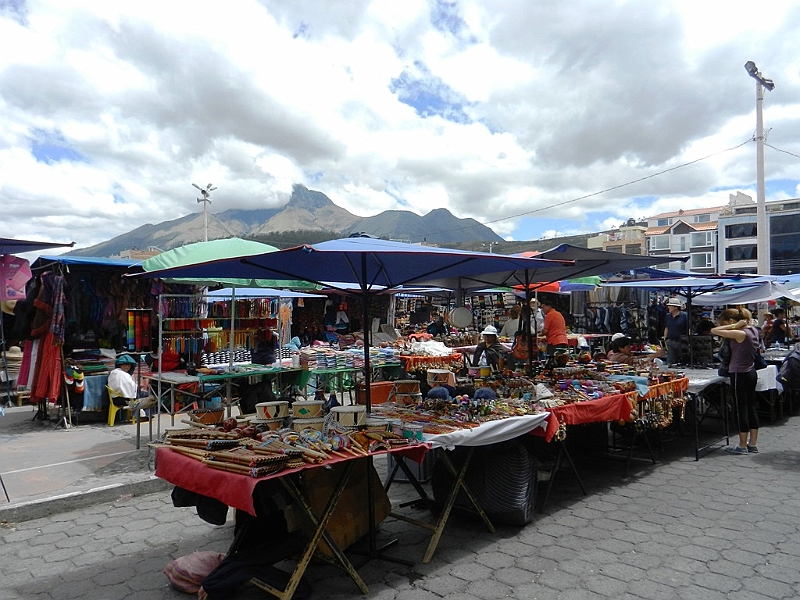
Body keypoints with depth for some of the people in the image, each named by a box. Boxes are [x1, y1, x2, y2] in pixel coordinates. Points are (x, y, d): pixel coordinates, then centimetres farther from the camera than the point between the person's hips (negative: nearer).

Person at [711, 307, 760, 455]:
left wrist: (735, 326, -16)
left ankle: (742, 446, 9)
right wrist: (737, 326, 5)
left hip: (740, 375, -9)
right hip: (751, 372, 9)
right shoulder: (753, 330, 6)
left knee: (741, 410, 0)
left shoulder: (740, 334, -21)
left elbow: (714, 331, -23)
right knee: (751, 408, 14)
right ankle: (753, 444, 22)